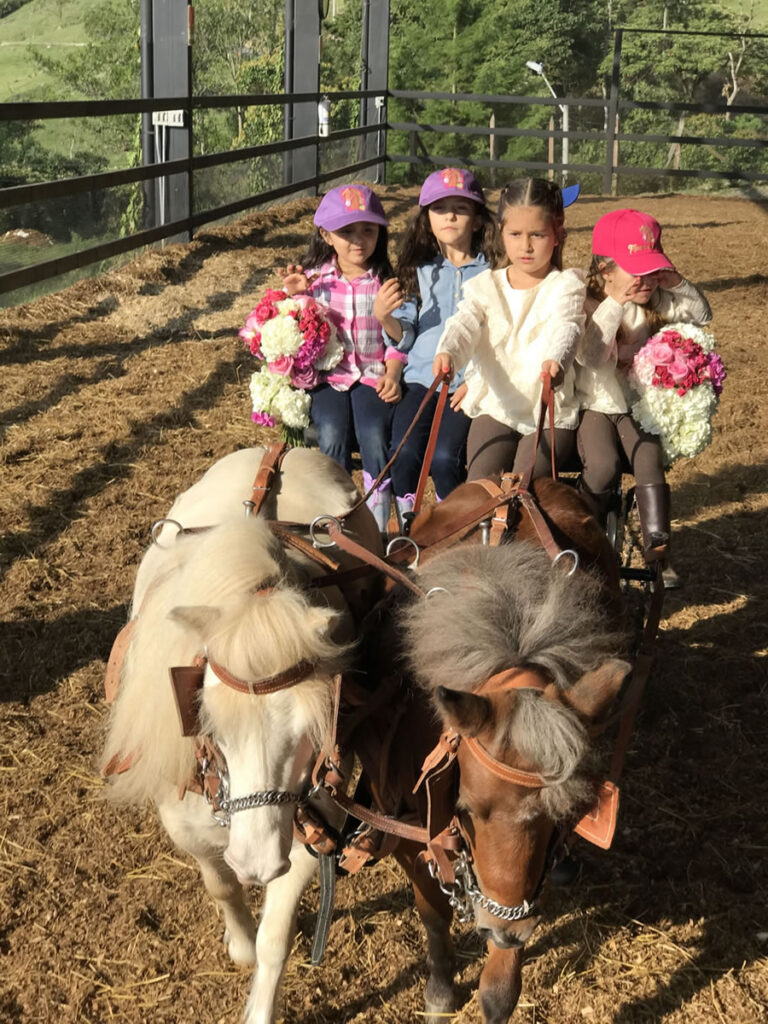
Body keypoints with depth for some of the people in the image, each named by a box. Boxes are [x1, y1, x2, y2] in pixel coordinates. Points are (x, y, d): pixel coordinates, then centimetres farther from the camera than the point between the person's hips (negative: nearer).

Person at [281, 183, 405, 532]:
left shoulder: (386, 282, 6)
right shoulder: (313, 279, 8)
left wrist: (392, 374, -11)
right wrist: (294, 297, -8)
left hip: (373, 376, 0)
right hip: (328, 376, 1)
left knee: (374, 435, -27)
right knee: (333, 436, -27)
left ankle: (377, 527, -18)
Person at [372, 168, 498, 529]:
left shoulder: (490, 271, 4)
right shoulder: (418, 269, 11)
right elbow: (405, 337, 10)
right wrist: (383, 317, -10)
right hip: (421, 377, 2)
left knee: (444, 456, -26)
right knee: (405, 452, -23)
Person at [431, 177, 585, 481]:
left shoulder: (565, 285, -1)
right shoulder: (486, 286, 8)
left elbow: (565, 327, -22)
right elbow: (464, 325, -11)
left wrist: (556, 360, -47)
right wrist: (447, 353, -37)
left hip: (552, 412, -2)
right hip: (497, 407, 2)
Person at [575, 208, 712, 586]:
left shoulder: (655, 302, 4)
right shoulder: (587, 306, -12)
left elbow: (702, 315, 11)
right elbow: (588, 356, -27)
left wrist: (680, 285, -9)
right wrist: (613, 305, -29)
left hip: (636, 405, 4)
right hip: (594, 405, -4)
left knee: (649, 463, -22)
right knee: (603, 466, -28)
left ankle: (657, 548, -17)